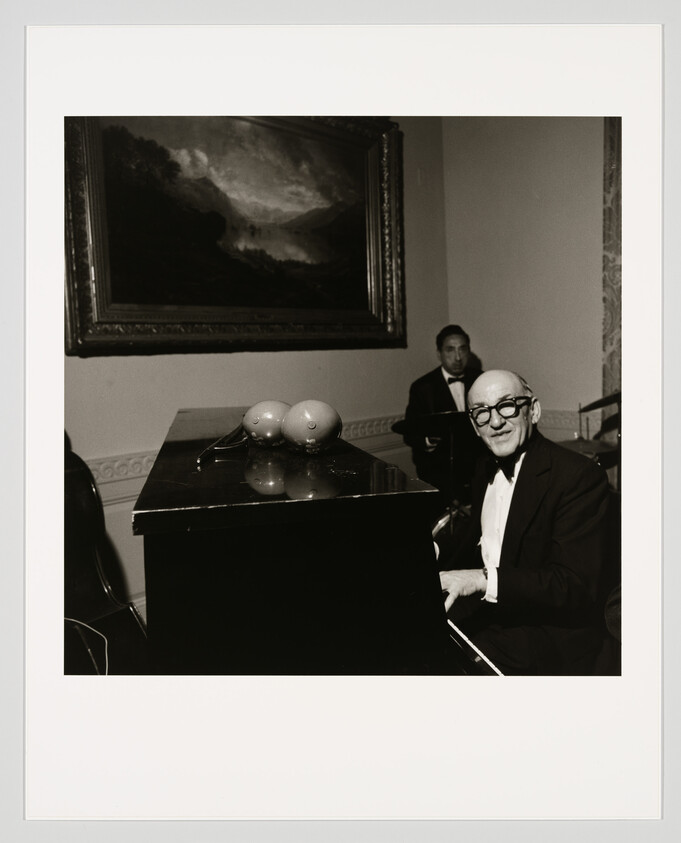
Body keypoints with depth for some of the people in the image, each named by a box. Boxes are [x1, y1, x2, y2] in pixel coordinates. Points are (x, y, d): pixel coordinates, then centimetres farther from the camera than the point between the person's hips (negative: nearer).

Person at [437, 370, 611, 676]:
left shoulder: (580, 476, -18)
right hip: (485, 609, 7)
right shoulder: (486, 469, 8)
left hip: (548, 636, -7)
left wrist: (485, 580, -32)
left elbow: (576, 587, -24)